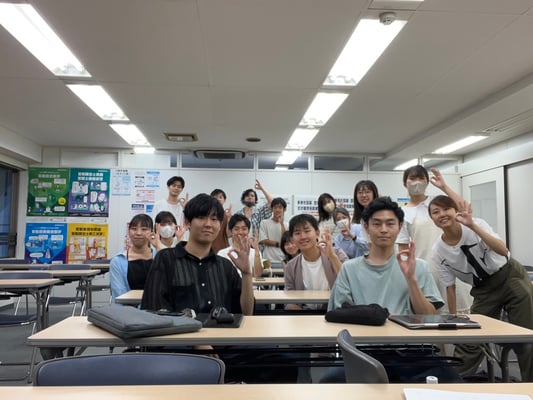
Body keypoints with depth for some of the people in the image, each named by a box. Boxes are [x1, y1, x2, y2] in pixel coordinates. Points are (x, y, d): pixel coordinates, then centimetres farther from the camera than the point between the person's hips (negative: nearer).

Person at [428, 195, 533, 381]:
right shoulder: (438, 252, -13)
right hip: (483, 290, 2)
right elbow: (450, 287, -3)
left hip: (510, 277, -2)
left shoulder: (476, 224, -19)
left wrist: (472, 226, -41)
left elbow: (503, 251, -34)